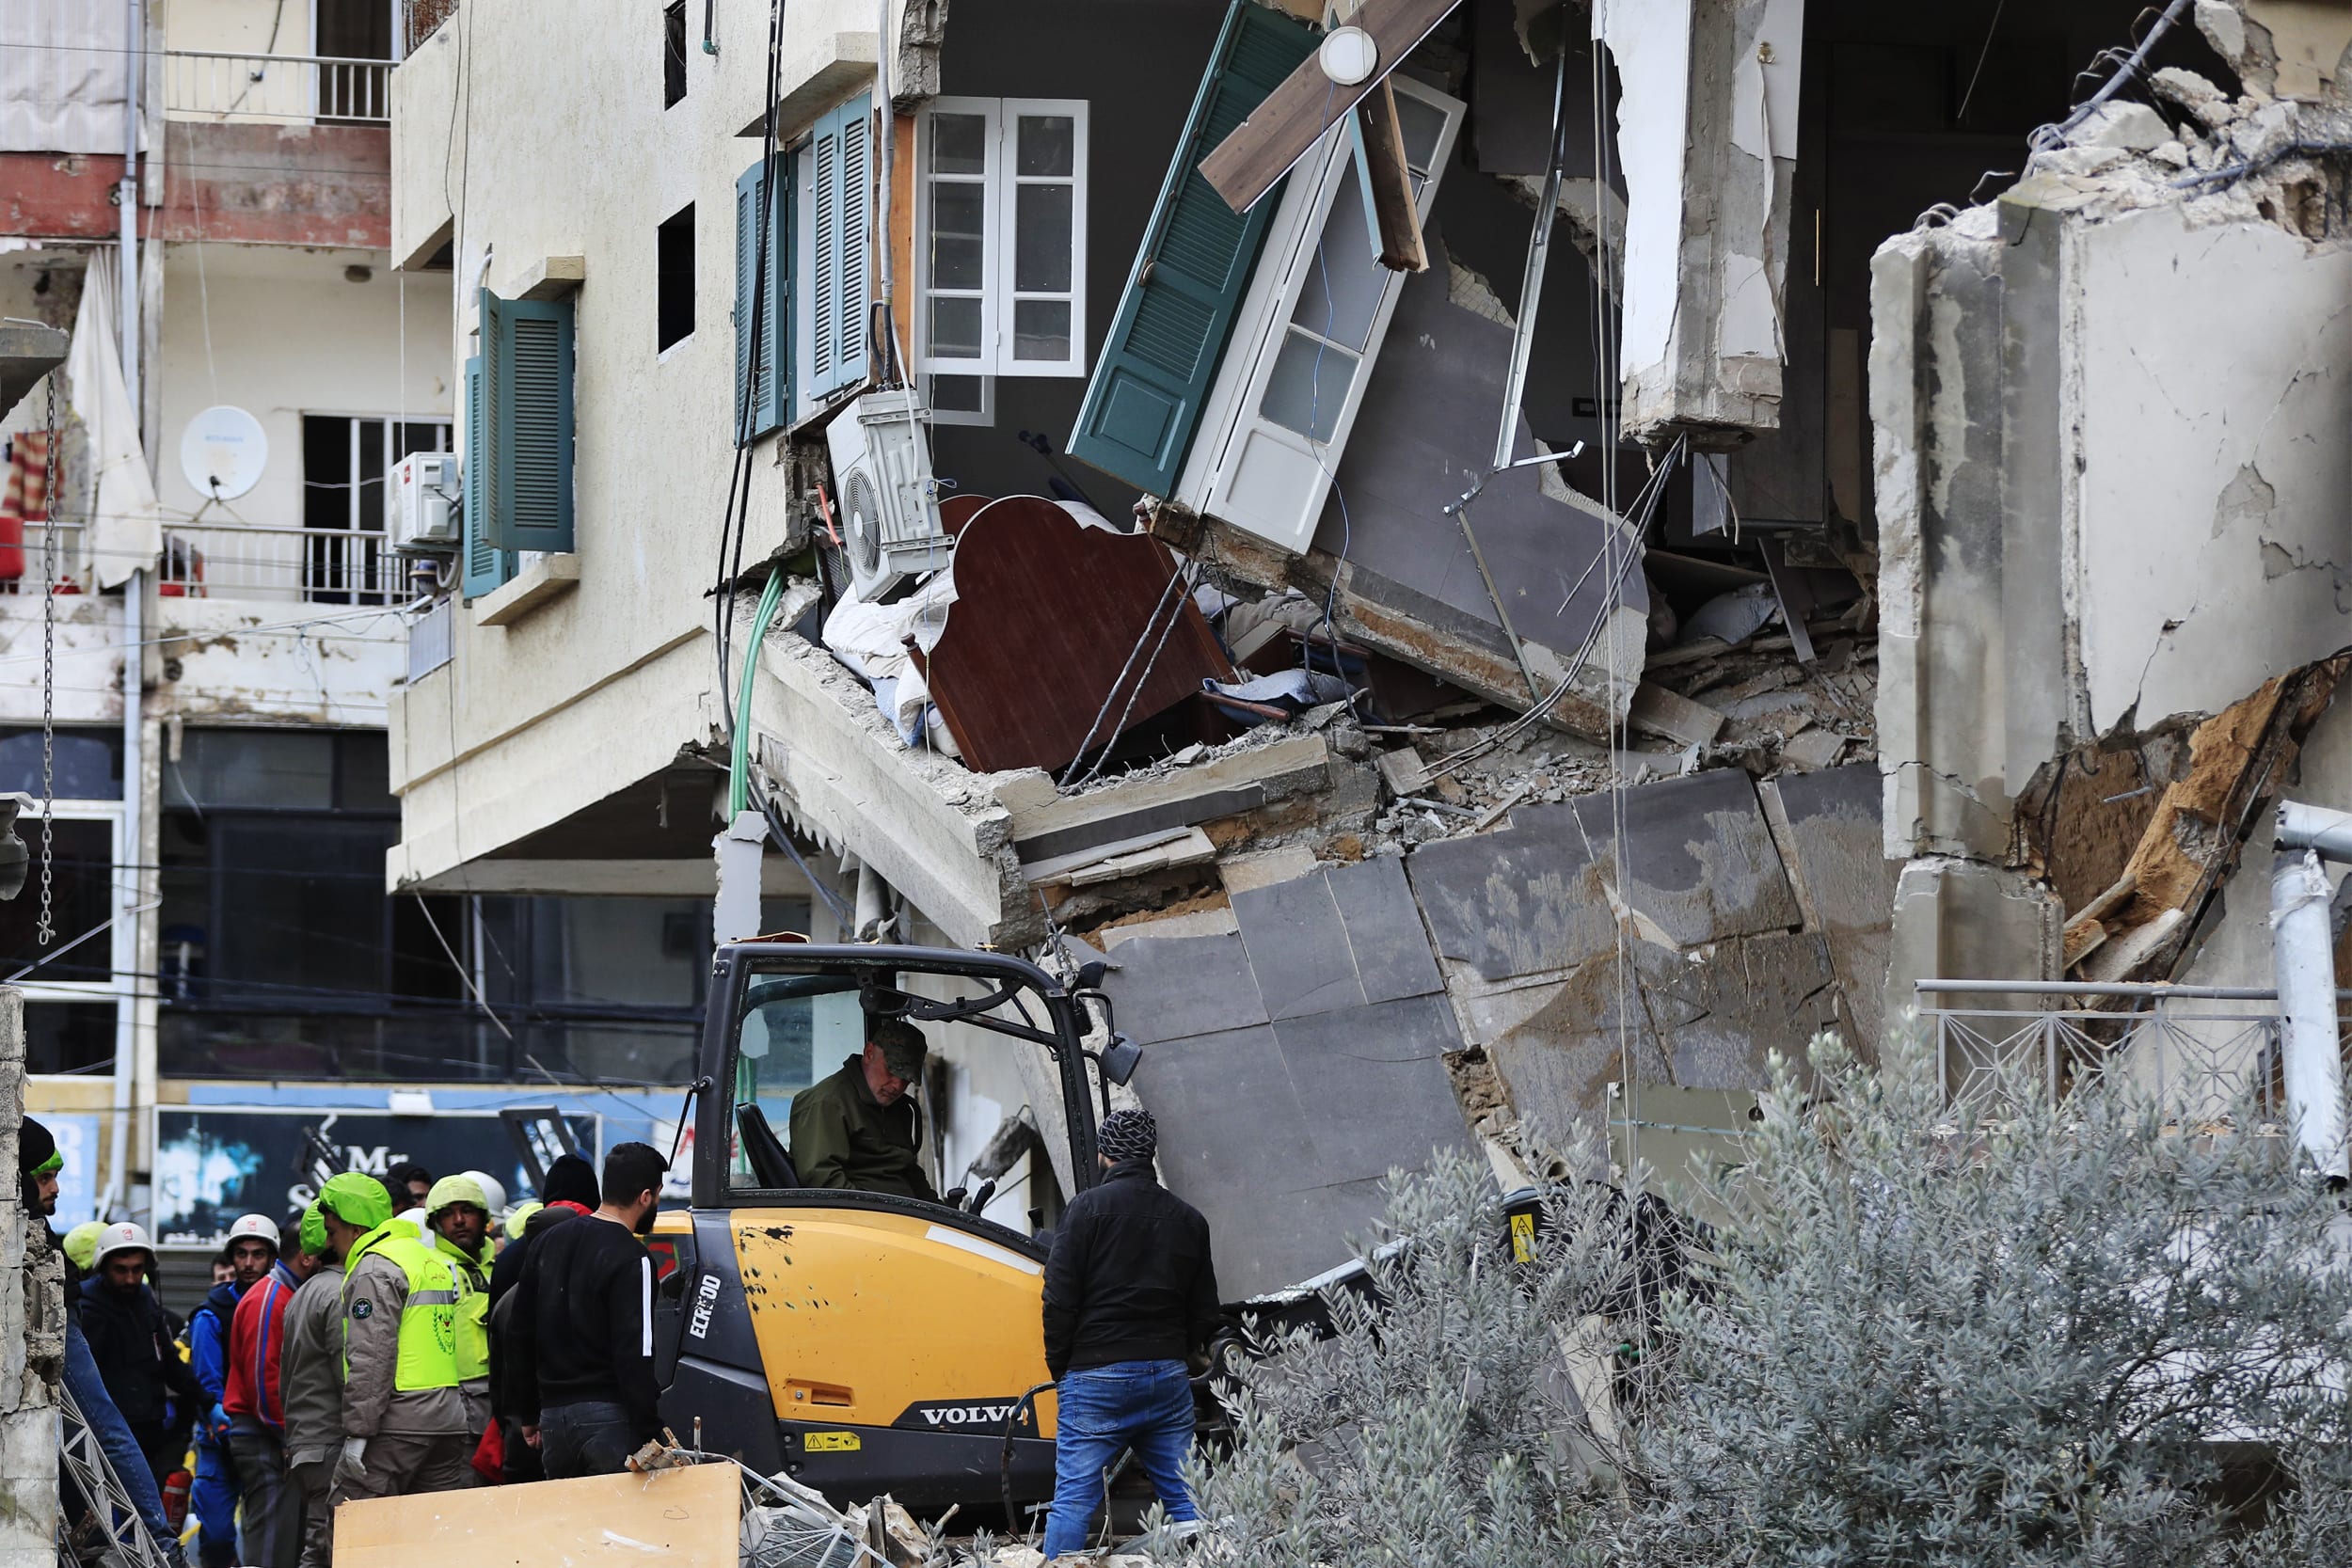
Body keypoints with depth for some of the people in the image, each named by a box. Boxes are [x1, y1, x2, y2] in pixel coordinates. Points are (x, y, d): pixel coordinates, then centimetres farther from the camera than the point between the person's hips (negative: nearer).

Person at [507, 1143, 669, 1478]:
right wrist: (650, 1437, -15)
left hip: (553, 1414, 7)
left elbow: (520, 1336, 18)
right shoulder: (631, 1261, -11)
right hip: (609, 1414, -7)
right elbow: (634, 1358, -18)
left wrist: (528, 1414, 25)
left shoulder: (546, 1243, 13)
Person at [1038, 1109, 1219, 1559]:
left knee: (1073, 1498, -4)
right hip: (1169, 1379, 4)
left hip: (1096, 1376, -4)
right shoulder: (1188, 1219, 11)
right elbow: (1205, 1312, 15)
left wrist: (1060, 1367, 4)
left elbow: (1060, 1298, -8)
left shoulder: (1089, 1207, -5)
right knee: (1185, 1500, 8)